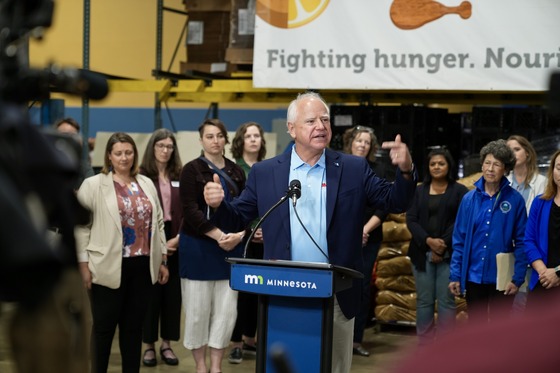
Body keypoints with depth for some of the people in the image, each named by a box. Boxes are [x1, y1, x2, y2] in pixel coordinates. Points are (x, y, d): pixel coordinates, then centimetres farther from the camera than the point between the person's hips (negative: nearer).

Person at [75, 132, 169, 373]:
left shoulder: (147, 184, 12)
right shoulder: (93, 185, -2)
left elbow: (158, 224, 15)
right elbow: (81, 226, -4)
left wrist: (163, 260, 12)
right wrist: (83, 264, -9)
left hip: (142, 266, 4)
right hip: (109, 267, -4)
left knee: (134, 326, 11)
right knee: (104, 325, 3)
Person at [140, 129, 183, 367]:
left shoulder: (180, 176, 7)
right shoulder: (141, 176, -3)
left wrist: (178, 238, -8)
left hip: (175, 242, 3)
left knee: (172, 292, 6)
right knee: (150, 293, 2)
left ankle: (167, 343, 16)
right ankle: (149, 345, 11)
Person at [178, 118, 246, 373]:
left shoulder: (236, 171, 10)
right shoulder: (192, 170, -2)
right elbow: (190, 210, -11)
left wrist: (240, 234, -13)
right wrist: (219, 236, -20)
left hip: (231, 248, 4)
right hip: (198, 248, -3)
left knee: (227, 310, 2)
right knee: (198, 309, 1)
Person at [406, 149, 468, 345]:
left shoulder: (459, 191, 6)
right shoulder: (419, 191, 15)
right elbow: (411, 220, 5)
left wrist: (443, 245, -11)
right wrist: (428, 240, -10)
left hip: (448, 254, -3)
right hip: (422, 252, 3)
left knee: (446, 300, -5)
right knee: (424, 300, 1)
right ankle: (425, 345, 7)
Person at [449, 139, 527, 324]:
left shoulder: (514, 200, -7)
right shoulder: (469, 198, -1)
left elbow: (521, 242, -6)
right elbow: (459, 240, 2)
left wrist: (517, 278, -11)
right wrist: (455, 275, -1)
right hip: (474, 277, 2)